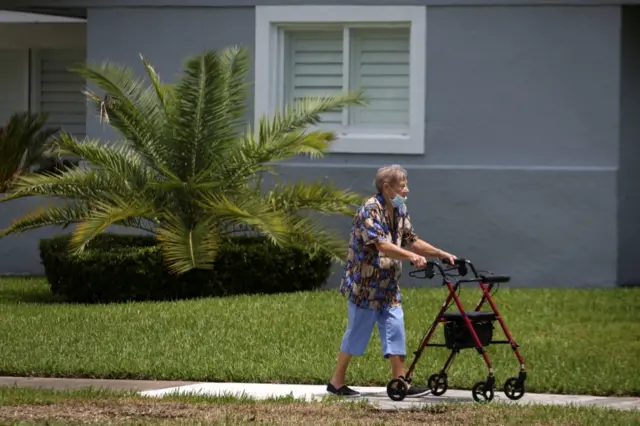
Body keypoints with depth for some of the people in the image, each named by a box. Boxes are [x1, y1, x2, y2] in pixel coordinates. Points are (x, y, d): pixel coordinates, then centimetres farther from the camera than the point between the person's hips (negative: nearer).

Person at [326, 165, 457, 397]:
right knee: (357, 332, 0)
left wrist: (441, 254, 5)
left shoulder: (399, 211, 10)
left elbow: (411, 241, 15)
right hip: (365, 284, -8)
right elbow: (382, 246, -29)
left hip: (389, 286, 8)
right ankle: (336, 382, 11)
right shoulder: (369, 210, -18)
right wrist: (411, 256, -40)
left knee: (395, 331, 1)